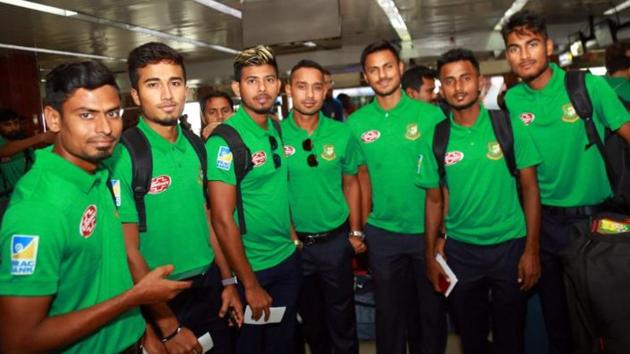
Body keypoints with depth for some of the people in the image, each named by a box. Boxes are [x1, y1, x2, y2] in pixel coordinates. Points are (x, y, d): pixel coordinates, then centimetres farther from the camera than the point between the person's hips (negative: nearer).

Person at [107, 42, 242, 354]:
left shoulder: (196, 147, 1)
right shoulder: (123, 156, -17)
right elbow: (129, 252, -16)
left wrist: (228, 280, 9)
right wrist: (168, 327, -13)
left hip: (210, 286, 6)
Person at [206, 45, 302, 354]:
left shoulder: (279, 130, 2)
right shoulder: (225, 140, -18)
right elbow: (222, 220, -20)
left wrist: (293, 236, 6)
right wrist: (250, 285, -16)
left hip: (288, 259, 6)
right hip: (251, 267, -6)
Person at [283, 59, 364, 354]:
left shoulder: (342, 133, -6)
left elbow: (350, 184, 4)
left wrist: (355, 232, 4)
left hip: (336, 240, 0)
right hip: (294, 243, 0)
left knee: (342, 316, 14)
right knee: (310, 317, 20)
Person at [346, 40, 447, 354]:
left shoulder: (430, 114, -7)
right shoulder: (357, 123, 0)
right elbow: (363, 175, 7)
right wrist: (361, 227, 4)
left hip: (428, 229, -1)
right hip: (382, 233, 2)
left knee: (433, 307, 15)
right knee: (388, 310, 16)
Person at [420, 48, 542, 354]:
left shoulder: (508, 126, -6)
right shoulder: (436, 139, -2)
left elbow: (529, 188, -3)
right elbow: (434, 200, 4)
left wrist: (532, 250, -7)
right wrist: (431, 255, 3)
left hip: (510, 245, -1)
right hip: (460, 249, 1)